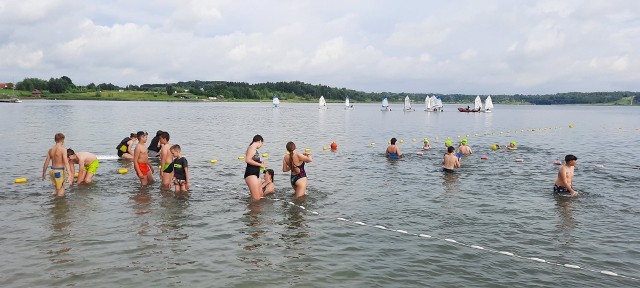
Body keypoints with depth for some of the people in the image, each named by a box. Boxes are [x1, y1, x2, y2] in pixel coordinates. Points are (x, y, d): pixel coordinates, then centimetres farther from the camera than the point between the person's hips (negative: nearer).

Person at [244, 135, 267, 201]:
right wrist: (260, 164, -16)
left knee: (261, 195, 20)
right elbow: (247, 160, -24)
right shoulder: (252, 148, -12)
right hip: (251, 174, -11)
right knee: (256, 198, -11)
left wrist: (261, 163, 17)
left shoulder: (253, 148, 16)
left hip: (255, 174, 11)